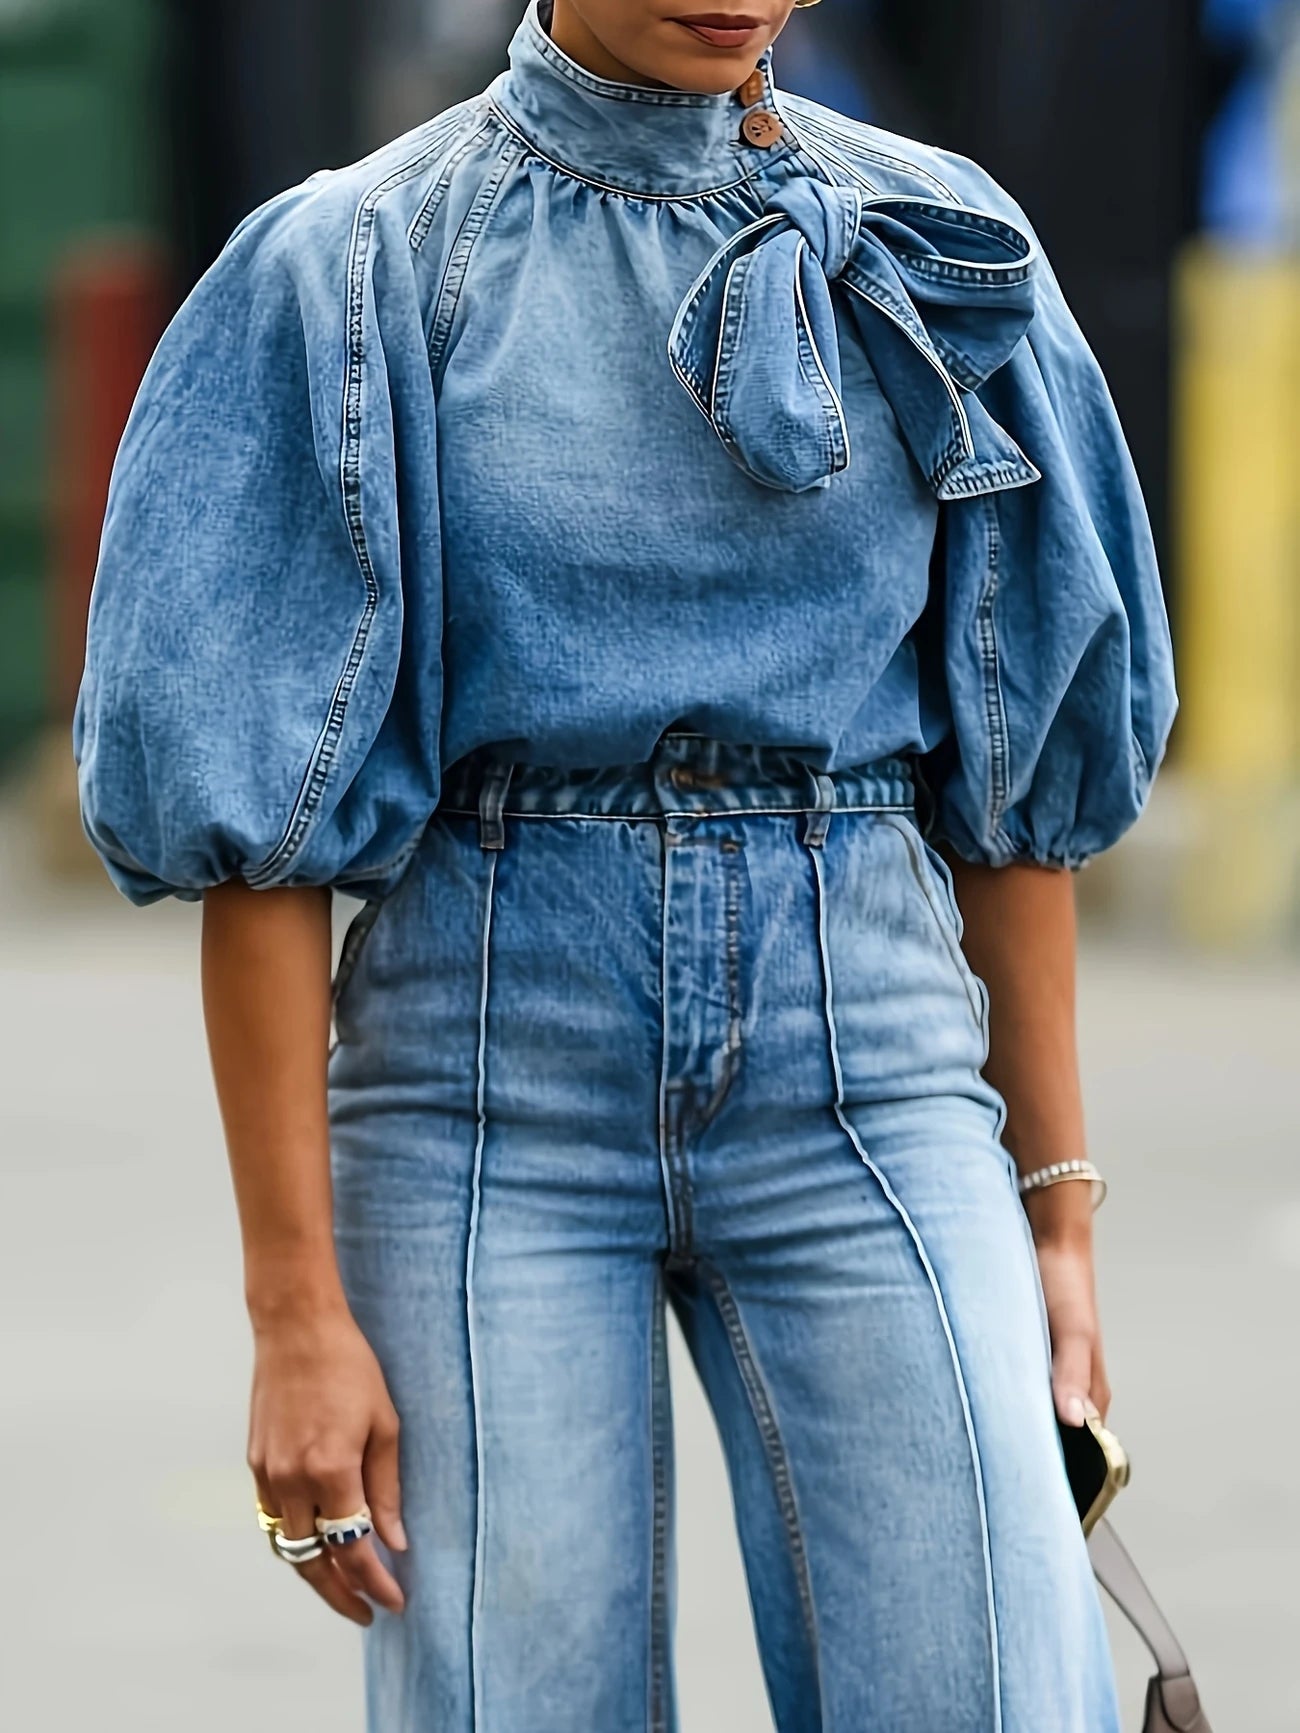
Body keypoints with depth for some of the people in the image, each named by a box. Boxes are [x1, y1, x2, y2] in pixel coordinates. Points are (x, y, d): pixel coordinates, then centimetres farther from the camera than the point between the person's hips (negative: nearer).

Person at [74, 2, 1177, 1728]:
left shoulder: (935, 255, 7)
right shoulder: (363, 267, -1)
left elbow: (1015, 761, 12)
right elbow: (262, 806, -3)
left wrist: (1058, 1204, 9)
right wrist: (296, 1306, -7)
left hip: (865, 1068, 2)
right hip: (490, 1094, -2)